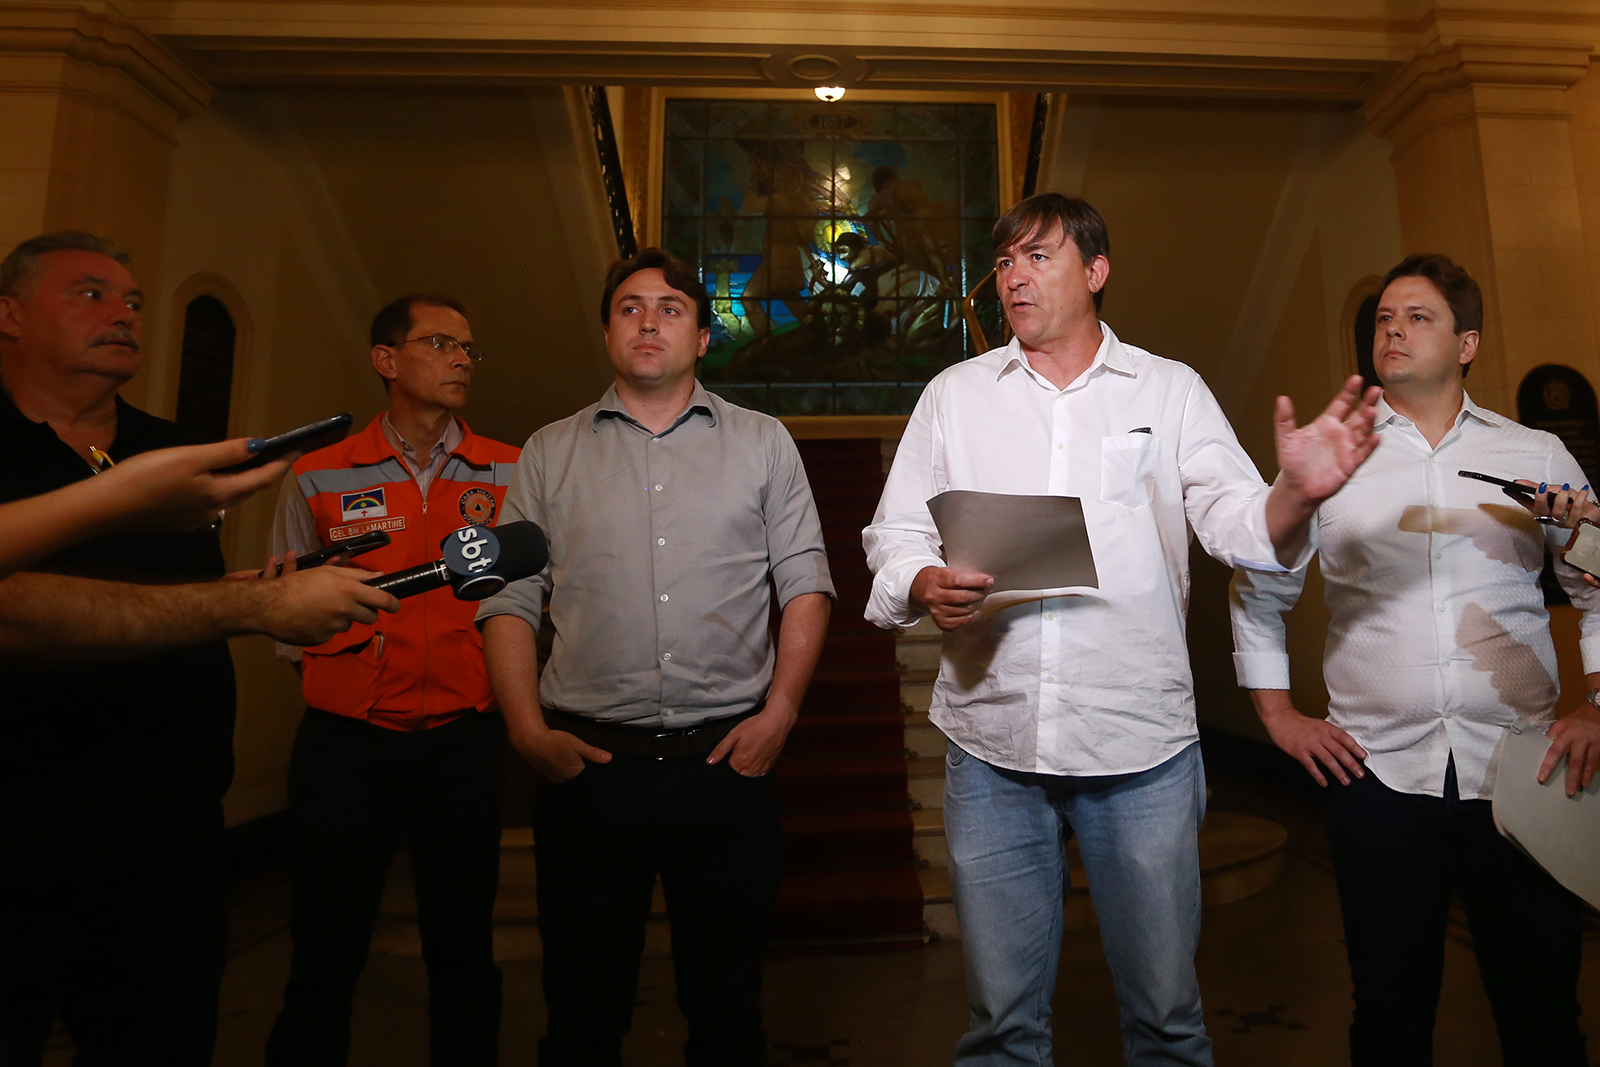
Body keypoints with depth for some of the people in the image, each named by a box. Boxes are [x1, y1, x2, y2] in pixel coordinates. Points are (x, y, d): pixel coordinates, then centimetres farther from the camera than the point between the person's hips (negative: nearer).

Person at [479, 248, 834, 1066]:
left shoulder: (764, 443, 8)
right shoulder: (550, 453, 9)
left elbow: (805, 583, 4)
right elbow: (510, 599, 5)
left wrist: (781, 711, -6)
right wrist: (528, 729, -5)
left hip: (728, 760, 0)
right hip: (590, 763, 1)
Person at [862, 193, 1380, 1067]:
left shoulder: (1170, 390, 7)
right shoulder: (953, 395, 10)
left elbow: (1237, 523, -1)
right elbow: (894, 534, 6)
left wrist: (1295, 496, -23)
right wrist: (925, 585, -15)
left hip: (1143, 741, 0)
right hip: (992, 741, 1)